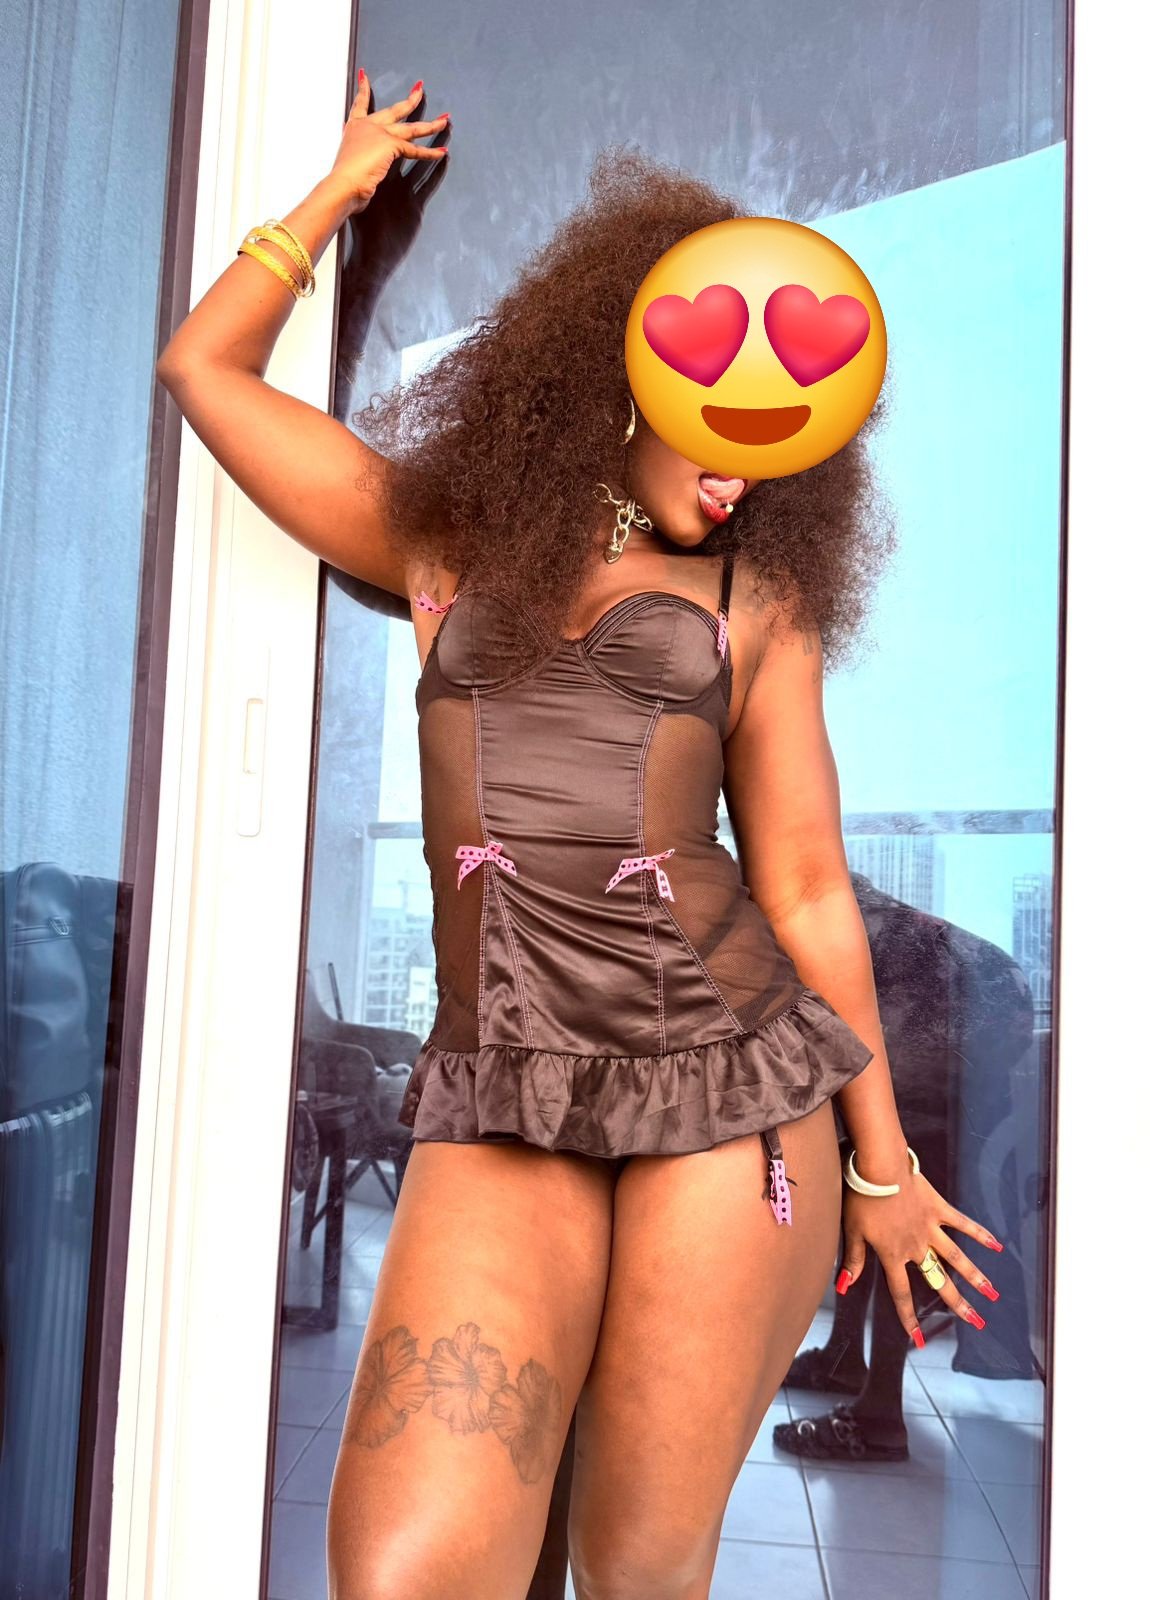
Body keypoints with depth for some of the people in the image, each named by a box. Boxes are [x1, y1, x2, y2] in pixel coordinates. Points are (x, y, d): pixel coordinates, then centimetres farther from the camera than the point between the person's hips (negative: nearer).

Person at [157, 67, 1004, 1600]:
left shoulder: (755, 602, 12)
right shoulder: (451, 545, 16)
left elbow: (807, 894, 11)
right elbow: (207, 371, 21)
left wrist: (881, 1162, 12)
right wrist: (343, 186, 30)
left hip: (735, 1085, 0)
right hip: (501, 1107, 1)